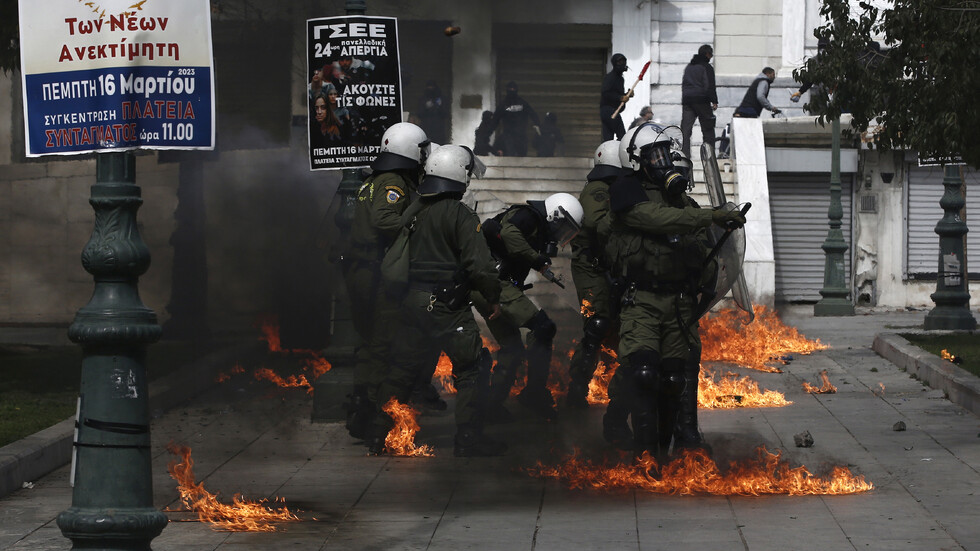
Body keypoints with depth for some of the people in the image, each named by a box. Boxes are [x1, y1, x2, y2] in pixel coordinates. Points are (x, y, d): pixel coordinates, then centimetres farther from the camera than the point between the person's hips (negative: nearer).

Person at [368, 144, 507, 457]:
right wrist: (493, 298, -3)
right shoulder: (460, 216, -13)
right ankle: (468, 440, 3)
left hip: (411, 301, 7)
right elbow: (479, 264, -17)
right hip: (446, 306, -7)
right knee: (473, 367, 4)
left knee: (402, 369, 16)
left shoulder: (412, 212, 8)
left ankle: (379, 437, 19)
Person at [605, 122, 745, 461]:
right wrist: (713, 216, -25)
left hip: (678, 303, 5)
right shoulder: (626, 193, -3)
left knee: (672, 379, 3)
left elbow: (701, 247, 18)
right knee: (642, 372, -19)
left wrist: (693, 249, -6)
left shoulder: (678, 195, 18)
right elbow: (658, 218, -21)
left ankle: (663, 450, 15)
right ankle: (645, 454, -18)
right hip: (640, 302, -5)